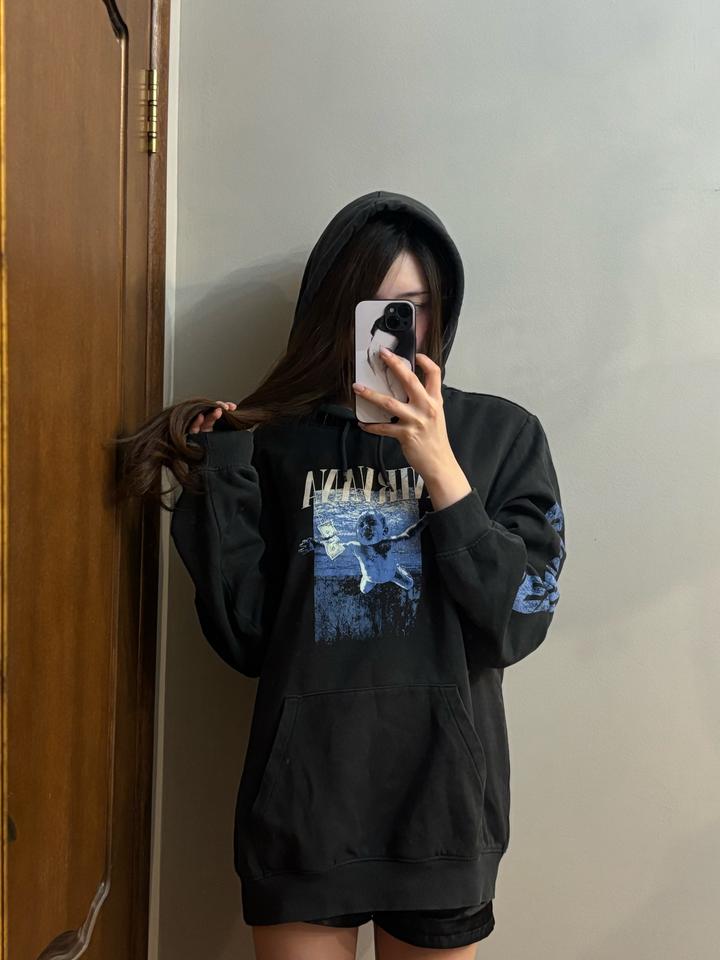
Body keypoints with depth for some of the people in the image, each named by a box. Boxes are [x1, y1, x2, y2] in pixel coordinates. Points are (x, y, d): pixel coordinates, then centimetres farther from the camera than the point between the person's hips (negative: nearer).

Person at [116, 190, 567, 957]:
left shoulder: (502, 435, -3)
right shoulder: (275, 438, -2)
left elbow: (518, 624, -11)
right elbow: (245, 639, -4)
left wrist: (440, 470, -19)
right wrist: (217, 484, -13)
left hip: (440, 793, 0)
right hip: (300, 796, 0)